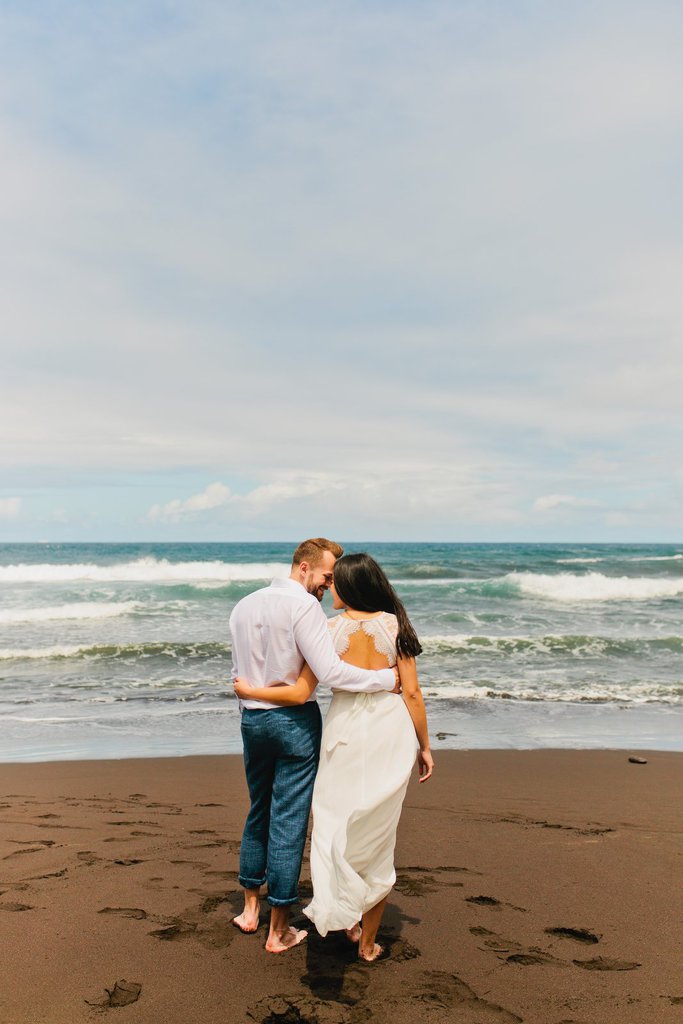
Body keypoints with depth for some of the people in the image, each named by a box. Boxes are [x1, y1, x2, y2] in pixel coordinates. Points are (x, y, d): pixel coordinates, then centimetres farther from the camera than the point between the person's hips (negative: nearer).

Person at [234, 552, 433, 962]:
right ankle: (369, 942, 23)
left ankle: (348, 915, 16)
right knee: (378, 837, 13)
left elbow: (300, 693, -7)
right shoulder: (394, 624, -3)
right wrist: (424, 747, 7)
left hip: (346, 729, -2)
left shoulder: (330, 629, -7)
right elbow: (413, 693, -4)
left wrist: (251, 691, 7)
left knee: (338, 825, 18)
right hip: (391, 730, 2)